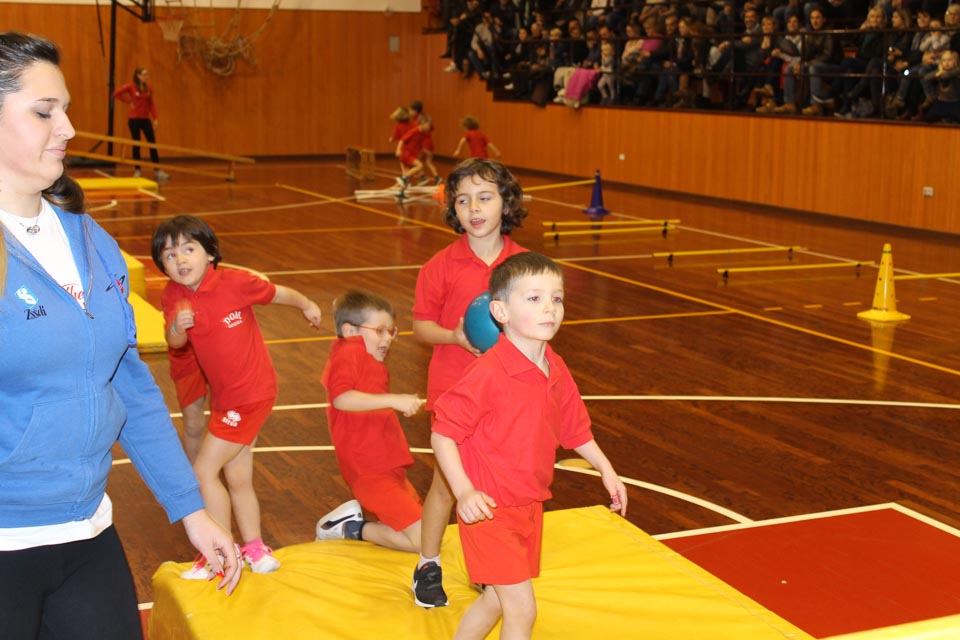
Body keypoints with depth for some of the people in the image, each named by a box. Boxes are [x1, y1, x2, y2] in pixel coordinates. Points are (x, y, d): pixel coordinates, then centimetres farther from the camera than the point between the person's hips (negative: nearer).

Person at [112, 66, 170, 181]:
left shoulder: (149, 87, 4)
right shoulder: (131, 86, -7)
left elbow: (151, 104, 7)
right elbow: (116, 93, -7)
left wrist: (155, 119, 2)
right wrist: (128, 101, -7)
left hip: (146, 119, 4)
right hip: (134, 119, -4)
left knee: (152, 143, 0)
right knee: (136, 144, 2)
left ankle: (157, 170, 2)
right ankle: (137, 170, 11)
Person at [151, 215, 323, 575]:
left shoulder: (234, 282, -18)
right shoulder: (174, 295, -4)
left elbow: (277, 293, -1)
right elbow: (175, 343, -16)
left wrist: (307, 306, 16)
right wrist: (176, 328, -39)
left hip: (250, 394, -6)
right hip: (225, 396, 7)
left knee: (205, 470, -7)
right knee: (237, 478, 16)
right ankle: (255, 550, 31)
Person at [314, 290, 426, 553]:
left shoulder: (364, 358, 19)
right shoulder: (349, 354, -10)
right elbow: (341, 398, -29)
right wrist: (392, 400, -31)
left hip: (389, 467, 10)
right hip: (371, 471, -10)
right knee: (423, 541, -14)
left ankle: (358, 512, 15)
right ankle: (354, 529, 0)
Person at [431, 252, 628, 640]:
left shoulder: (556, 371, 1)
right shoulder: (488, 374, -23)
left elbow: (574, 429, 17)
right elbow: (442, 434, -19)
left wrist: (606, 470, 19)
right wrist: (464, 491, -28)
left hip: (529, 506, 8)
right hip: (489, 510, -8)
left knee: (496, 601, 21)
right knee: (522, 609, -5)